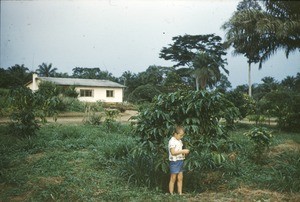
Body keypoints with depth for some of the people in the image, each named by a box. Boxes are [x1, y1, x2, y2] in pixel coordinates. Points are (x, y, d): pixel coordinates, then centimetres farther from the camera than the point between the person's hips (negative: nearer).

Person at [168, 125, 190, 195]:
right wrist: (183, 151, -23)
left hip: (180, 161, 8)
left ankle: (180, 193, 18)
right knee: (173, 179, 0)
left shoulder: (179, 141, 13)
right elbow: (173, 152, -22)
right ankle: (171, 194, 7)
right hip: (174, 161, -8)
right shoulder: (172, 141, -15)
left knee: (180, 178, 11)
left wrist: (184, 153, 2)